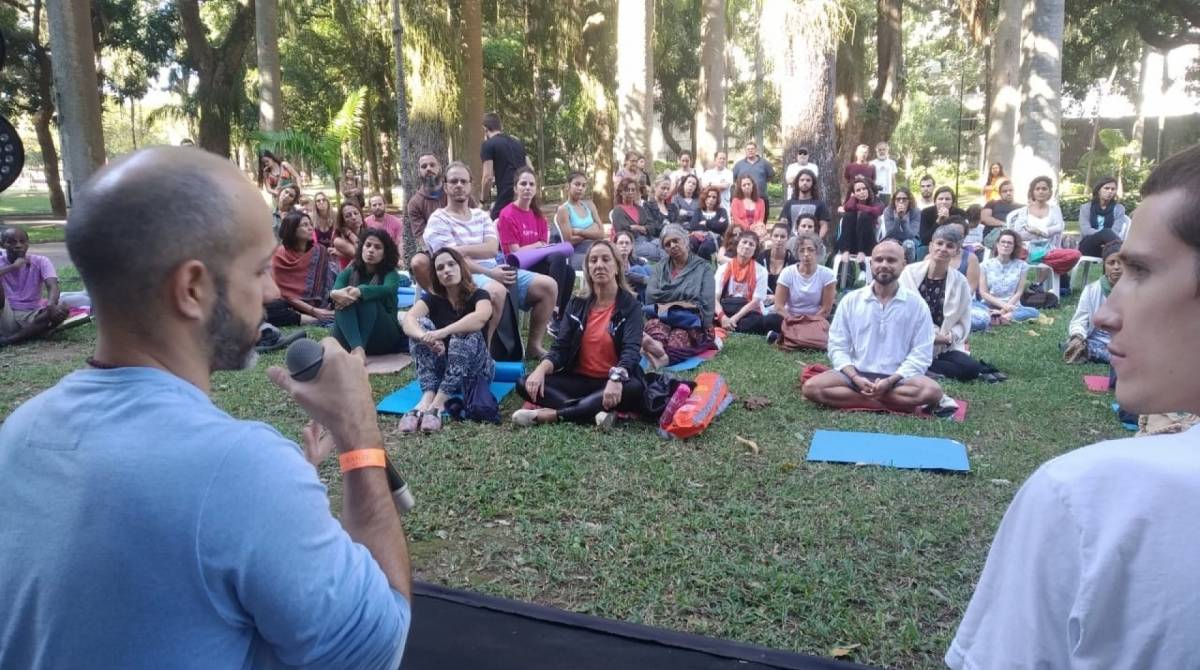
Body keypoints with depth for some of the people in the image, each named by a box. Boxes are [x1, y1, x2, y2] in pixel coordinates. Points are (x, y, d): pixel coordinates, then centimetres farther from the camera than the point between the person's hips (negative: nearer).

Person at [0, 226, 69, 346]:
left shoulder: (40, 261, 1)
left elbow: (53, 286, -17)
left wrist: (51, 305, -37)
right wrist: (12, 267, -21)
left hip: (31, 317, 1)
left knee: (62, 309, -29)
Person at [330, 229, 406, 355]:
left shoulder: (390, 274, 1)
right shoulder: (348, 273, 8)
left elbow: (388, 289, -24)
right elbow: (335, 291, -13)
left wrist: (359, 292, -43)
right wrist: (335, 294, -40)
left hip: (383, 338, -2)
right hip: (349, 339, 2)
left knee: (367, 299, -27)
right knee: (343, 301, -25)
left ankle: (361, 348, -43)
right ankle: (357, 348, -45)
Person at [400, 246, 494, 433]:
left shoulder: (479, 295, -5)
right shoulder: (432, 298, 2)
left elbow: (481, 317, -31)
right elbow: (409, 319, -20)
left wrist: (441, 332, -43)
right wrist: (426, 337, -42)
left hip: (474, 370, -3)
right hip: (440, 368, 3)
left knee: (465, 333, -30)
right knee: (422, 325, -20)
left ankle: (439, 402, -41)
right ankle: (428, 397, -38)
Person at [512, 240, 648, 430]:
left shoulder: (630, 305, -5)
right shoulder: (577, 304, 7)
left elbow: (632, 349, -19)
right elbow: (560, 347, 1)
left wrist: (616, 378, -40)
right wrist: (541, 369, -21)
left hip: (611, 383, -3)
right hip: (579, 380, 4)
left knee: (634, 389, -37)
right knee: (525, 383, -18)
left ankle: (553, 414, -32)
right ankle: (597, 413, -34)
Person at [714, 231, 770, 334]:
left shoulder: (761, 271, 2)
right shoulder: (724, 268, 6)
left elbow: (755, 301, -7)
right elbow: (715, 297, -5)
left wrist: (735, 318, -21)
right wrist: (723, 317, -25)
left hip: (748, 313, -1)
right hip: (726, 311, 1)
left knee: (757, 321, -38)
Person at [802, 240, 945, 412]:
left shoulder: (917, 304, 0)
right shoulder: (850, 300, 4)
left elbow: (921, 353, -3)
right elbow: (837, 346, 3)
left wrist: (890, 381, -16)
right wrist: (855, 378, -14)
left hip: (897, 377, -1)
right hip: (856, 374, 1)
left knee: (932, 391, -31)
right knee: (812, 387, -26)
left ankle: (851, 397, -19)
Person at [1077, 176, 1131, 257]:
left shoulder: (1119, 208, 12)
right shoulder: (1086, 207, 11)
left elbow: (1115, 232, -5)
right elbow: (1085, 229, -6)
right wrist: (1104, 235, -24)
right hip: (1088, 248, -1)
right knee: (1106, 232, -33)